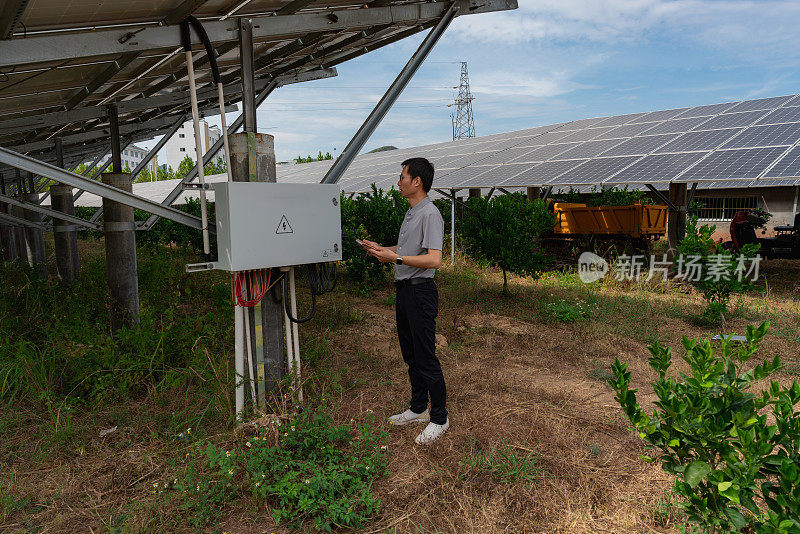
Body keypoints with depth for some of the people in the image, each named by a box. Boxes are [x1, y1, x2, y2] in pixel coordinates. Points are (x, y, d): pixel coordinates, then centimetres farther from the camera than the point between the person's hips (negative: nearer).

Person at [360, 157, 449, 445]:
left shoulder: (430, 215, -15)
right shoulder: (411, 213, 16)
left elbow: (434, 260, -24)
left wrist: (395, 258, -25)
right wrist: (380, 248, 16)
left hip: (420, 292, -10)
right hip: (404, 291, 10)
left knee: (426, 358, -3)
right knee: (411, 356, 17)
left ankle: (439, 418, 11)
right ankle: (418, 409, 31)